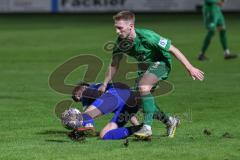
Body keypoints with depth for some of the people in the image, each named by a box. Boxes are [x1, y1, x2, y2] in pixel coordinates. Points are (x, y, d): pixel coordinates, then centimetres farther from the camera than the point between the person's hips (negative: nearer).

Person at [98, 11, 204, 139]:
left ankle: (147, 127, -29)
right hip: (145, 66, 8)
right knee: (140, 99, 7)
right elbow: (114, 65, 1)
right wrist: (104, 85, 1)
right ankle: (169, 121, 28)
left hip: (160, 62, -8)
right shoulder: (121, 41, -13)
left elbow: (173, 50, -26)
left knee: (143, 87, -32)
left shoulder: (146, 37, -32)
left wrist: (190, 68, -25)